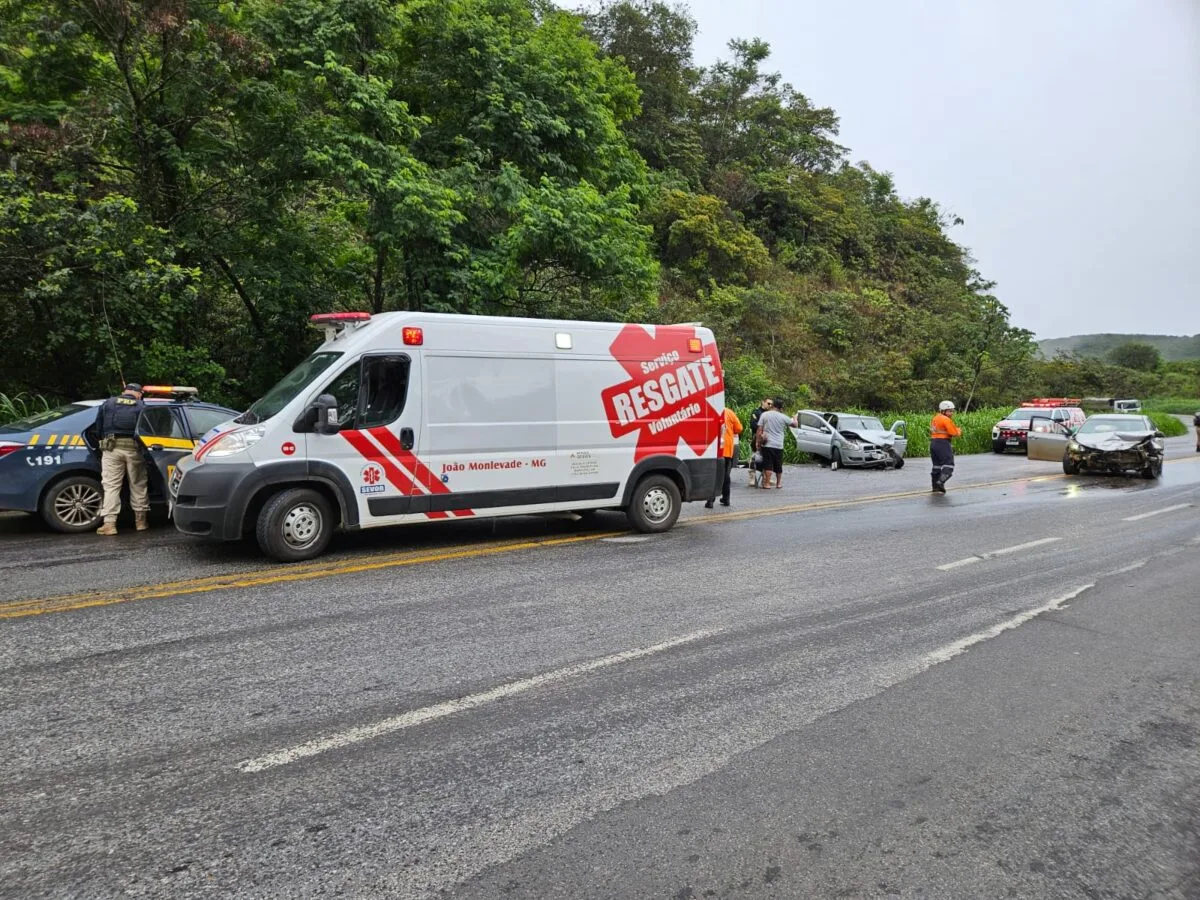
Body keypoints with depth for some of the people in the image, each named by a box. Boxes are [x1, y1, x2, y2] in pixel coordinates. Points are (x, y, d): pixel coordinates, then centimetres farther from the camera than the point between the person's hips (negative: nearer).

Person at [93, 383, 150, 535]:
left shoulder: (108, 403, 12)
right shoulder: (142, 407, 8)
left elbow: (98, 427, 9)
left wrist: (102, 441, 19)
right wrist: (144, 446, 13)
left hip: (111, 448, 0)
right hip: (134, 448, 0)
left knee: (111, 486, 1)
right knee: (138, 485, 10)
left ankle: (109, 523, -4)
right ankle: (141, 520, 16)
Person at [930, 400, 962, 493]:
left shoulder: (935, 418, 17)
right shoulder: (946, 419, -10)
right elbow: (954, 433, -15)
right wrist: (959, 431, 9)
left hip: (933, 443, 9)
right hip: (943, 443, -9)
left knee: (937, 465, 13)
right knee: (948, 465, -8)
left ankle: (935, 487, 14)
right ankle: (940, 482, -25)